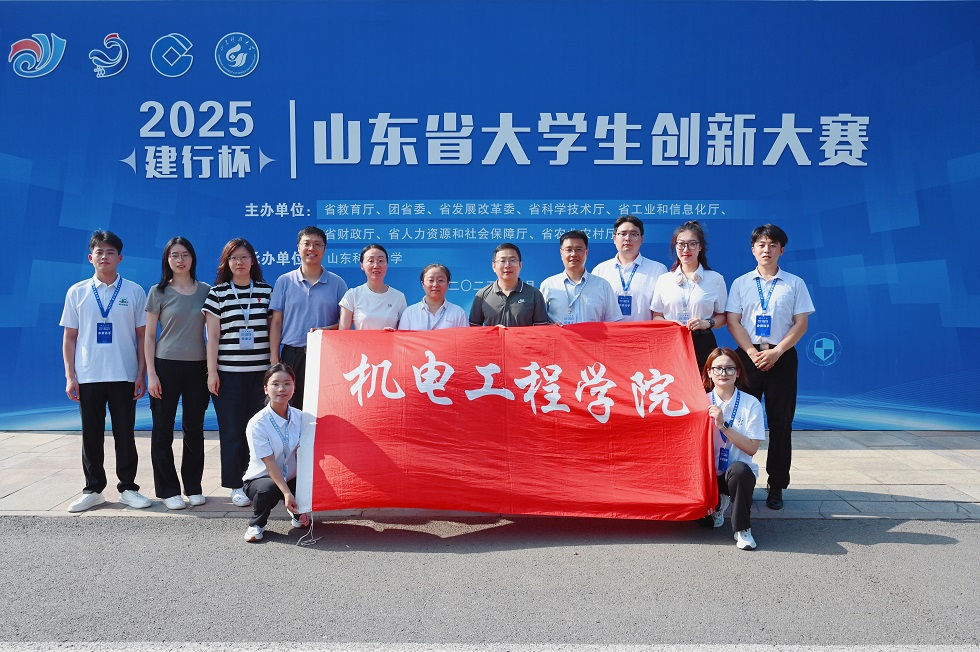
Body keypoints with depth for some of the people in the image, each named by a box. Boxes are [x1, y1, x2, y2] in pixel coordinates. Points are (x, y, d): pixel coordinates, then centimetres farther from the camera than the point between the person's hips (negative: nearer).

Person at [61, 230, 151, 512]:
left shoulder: (134, 292, 2)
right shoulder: (77, 292, 5)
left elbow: (142, 335, 2)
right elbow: (70, 337, 6)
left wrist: (141, 374, -3)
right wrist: (70, 376, 0)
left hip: (124, 376, -1)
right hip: (87, 377, 1)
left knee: (125, 434, 5)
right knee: (91, 435, 7)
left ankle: (128, 488, 15)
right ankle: (93, 490, 18)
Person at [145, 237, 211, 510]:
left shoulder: (205, 290, 6)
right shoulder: (158, 292, 1)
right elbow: (149, 336, 1)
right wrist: (151, 374, -6)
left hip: (197, 367, 2)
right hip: (166, 365, -2)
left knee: (194, 429, 8)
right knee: (163, 430, 2)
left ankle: (193, 486, 19)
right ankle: (168, 490, 13)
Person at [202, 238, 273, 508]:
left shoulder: (267, 291, 8)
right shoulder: (218, 293, 4)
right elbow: (212, 336, 2)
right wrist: (212, 371, -4)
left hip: (260, 371, 1)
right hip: (229, 372, -1)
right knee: (232, 430, 2)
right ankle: (236, 485, 10)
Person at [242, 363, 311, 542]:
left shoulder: (299, 417, -6)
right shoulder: (257, 424, -19)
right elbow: (270, 463, -21)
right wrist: (286, 493, -29)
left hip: (292, 478, 4)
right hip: (260, 479, -4)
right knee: (268, 489, -37)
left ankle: (297, 513, 13)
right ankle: (256, 524, -3)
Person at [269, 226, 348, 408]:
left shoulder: (337, 283, 7)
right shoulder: (284, 282, 9)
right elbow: (276, 322, 7)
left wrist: (327, 330, -13)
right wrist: (274, 358, 0)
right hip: (292, 355, 1)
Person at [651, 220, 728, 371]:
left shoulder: (715, 279, 7)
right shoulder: (663, 280, 11)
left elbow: (722, 316, 11)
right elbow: (656, 316, 12)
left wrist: (707, 323, -9)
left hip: (703, 345, -1)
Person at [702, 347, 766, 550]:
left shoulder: (750, 404, -3)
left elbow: (752, 448, -12)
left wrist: (723, 426, -20)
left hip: (739, 471, -2)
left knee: (738, 469, -38)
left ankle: (743, 529, -16)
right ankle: (718, 503, 17)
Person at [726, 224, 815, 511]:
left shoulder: (795, 283, 7)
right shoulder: (741, 283, 9)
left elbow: (801, 324, 2)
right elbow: (733, 322, 2)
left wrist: (775, 353, -11)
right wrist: (752, 353, -11)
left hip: (781, 357, 0)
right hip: (748, 355, 0)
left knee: (781, 422, 1)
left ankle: (777, 485, 9)